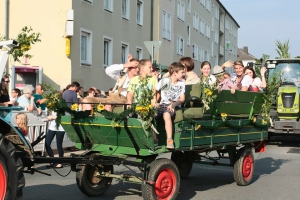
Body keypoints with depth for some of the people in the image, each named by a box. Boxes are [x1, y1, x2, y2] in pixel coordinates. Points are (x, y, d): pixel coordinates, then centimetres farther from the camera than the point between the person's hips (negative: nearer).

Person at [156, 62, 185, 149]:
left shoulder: (181, 84, 7)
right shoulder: (164, 81, 2)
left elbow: (182, 99, 3)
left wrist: (173, 104, -15)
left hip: (174, 106, -1)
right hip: (163, 104, 1)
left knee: (167, 114, -36)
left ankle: (169, 140, -36)